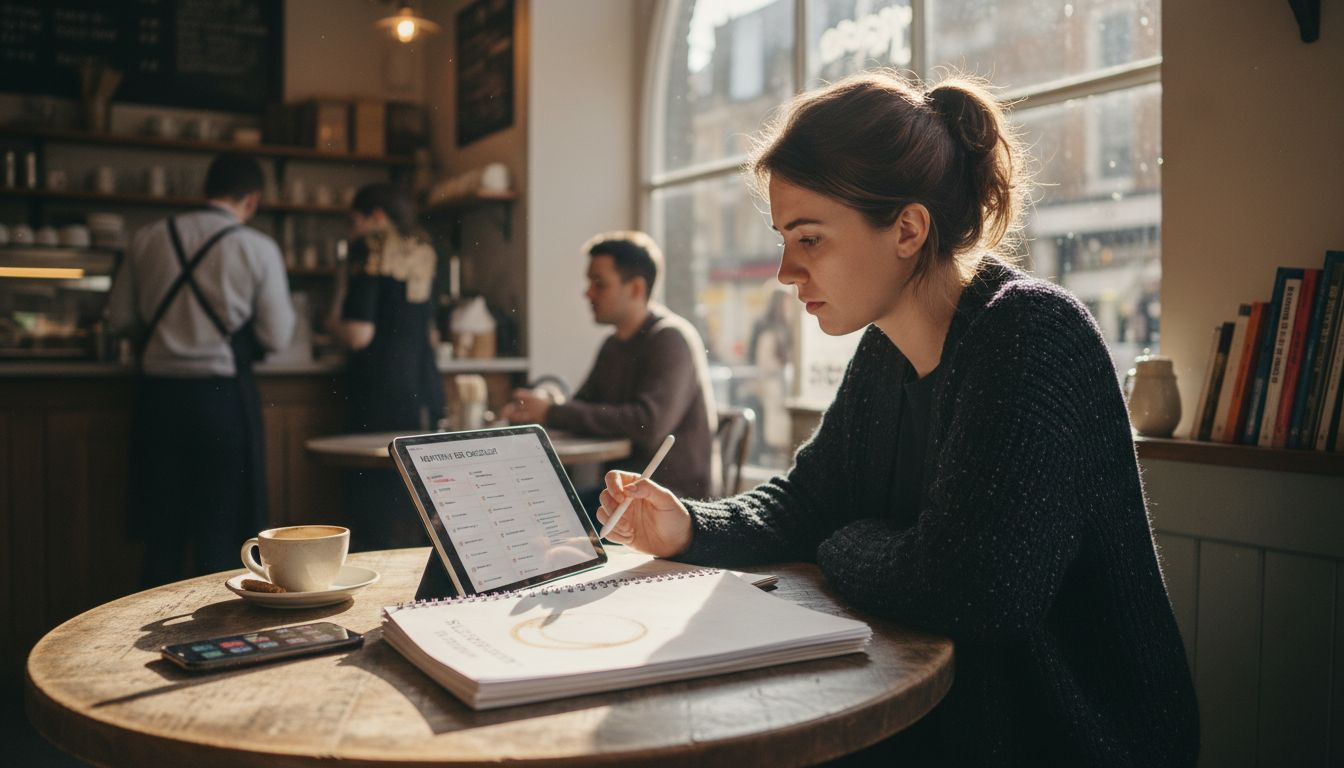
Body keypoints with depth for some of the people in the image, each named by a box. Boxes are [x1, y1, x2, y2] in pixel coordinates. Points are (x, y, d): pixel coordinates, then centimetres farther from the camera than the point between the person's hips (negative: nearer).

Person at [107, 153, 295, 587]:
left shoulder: (148, 239, 4)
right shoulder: (259, 249, -7)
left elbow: (119, 318, 9)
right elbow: (276, 338, -6)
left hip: (157, 392, 4)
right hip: (223, 396, -3)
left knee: (162, 535, 14)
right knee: (219, 537, 6)